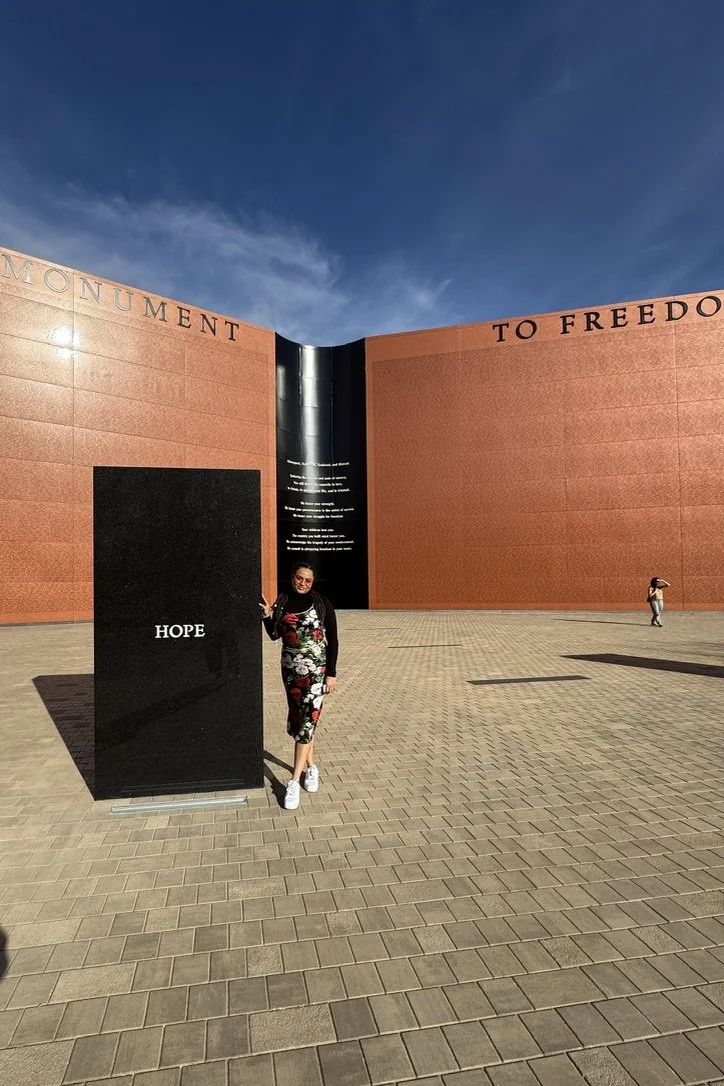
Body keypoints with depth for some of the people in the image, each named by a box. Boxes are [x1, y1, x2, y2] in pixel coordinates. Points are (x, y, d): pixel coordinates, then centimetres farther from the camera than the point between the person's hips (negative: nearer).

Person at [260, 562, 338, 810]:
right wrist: (267, 615, -10)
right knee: (296, 718, 12)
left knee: (307, 720, -8)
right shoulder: (282, 602, 4)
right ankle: (311, 767, 31)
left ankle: (294, 781, -3)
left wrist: (331, 673, -8)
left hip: (316, 669, -4)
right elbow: (275, 635, 9)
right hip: (290, 669, 4)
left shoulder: (322, 603, -6)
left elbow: (333, 640, -4)